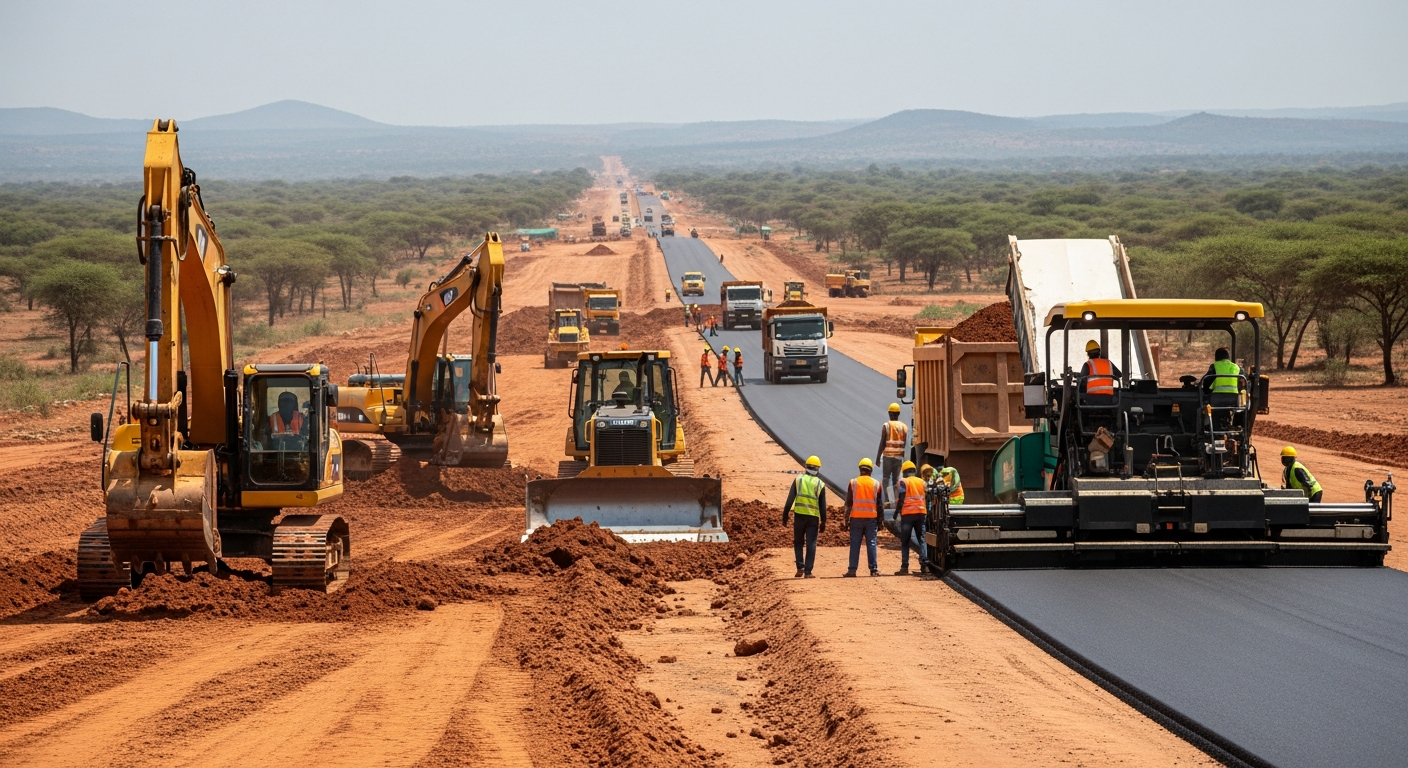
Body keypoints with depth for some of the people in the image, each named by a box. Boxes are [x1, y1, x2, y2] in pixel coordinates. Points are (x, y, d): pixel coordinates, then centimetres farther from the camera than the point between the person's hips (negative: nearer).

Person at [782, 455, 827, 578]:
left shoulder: (798, 479, 2)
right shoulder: (820, 484, 2)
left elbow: (790, 499, -3)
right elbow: (823, 506, 2)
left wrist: (785, 515, 1)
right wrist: (823, 523, 8)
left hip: (799, 516, 0)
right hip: (813, 517, 0)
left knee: (798, 543, 15)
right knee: (811, 545, 3)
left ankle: (800, 567, 1)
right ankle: (807, 572, -1)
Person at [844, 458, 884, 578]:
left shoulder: (853, 483, -1)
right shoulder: (876, 484, 3)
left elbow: (848, 503, -2)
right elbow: (880, 505, 4)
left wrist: (847, 520, 2)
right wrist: (880, 521, 10)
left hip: (856, 518, -1)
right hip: (871, 518, 1)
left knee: (855, 545, 2)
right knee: (871, 544, 4)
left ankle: (852, 569, -1)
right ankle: (874, 569, 1)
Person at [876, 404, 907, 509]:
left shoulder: (886, 426, -6)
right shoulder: (904, 427, 5)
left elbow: (882, 443, -8)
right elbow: (904, 444, 6)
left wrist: (878, 457, -1)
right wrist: (903, 458, 14)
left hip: (887, 456, -4)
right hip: (899, 457, 4)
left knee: (886, 479, 0)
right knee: (896, 479, 10)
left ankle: (890, 501, -12)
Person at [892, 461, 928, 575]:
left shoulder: (904, 482, -4)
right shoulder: (922, 482, 10)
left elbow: (901, 500, -10)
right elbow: (927, 499, 9)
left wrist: (896, 514, -4)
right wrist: (927, 512, 17)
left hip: (907, 514, -4)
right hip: (921, 512, 4)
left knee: (905, 541, 1)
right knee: (921, 539, 10)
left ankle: (904, 567, -4)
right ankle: (924, 564, -2)